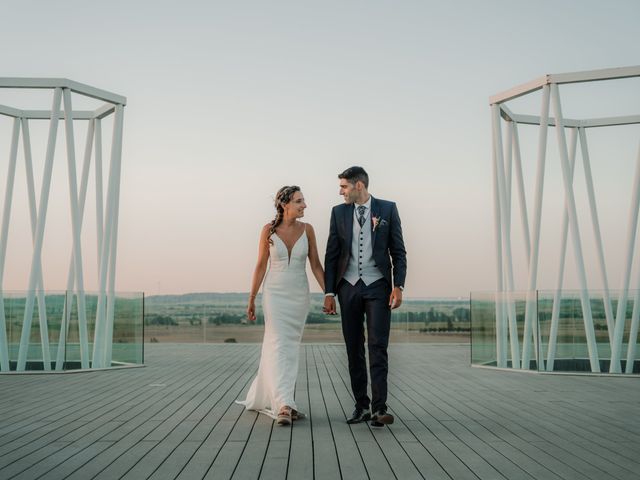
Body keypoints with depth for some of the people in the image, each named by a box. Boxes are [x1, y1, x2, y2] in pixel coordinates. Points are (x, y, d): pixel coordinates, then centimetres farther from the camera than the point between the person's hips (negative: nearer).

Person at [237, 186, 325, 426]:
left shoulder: (307, 229, -1)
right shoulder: (269, 230, -6)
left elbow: (315, 265, 1)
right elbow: (261, 265, -1)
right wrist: (252, 299, 0)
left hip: (299, 295, 3)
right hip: (275, 294, -3)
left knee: (291, 348, 11)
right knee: (279, 346, -13)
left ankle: (266, 396, 29)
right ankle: (284, 405, -17)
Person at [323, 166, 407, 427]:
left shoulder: (387, 209, 3)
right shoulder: (338, 212, 8)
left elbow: (398, 251, 2)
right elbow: (331, 255, 8)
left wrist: (398, 286, -8)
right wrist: (329, 292, 2)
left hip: (377, 286, -3)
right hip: (348, 287, 3)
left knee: (377, 347, -9)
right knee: (354, 349, 5)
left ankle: (379, 408, -8)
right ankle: (361, 405, 14)